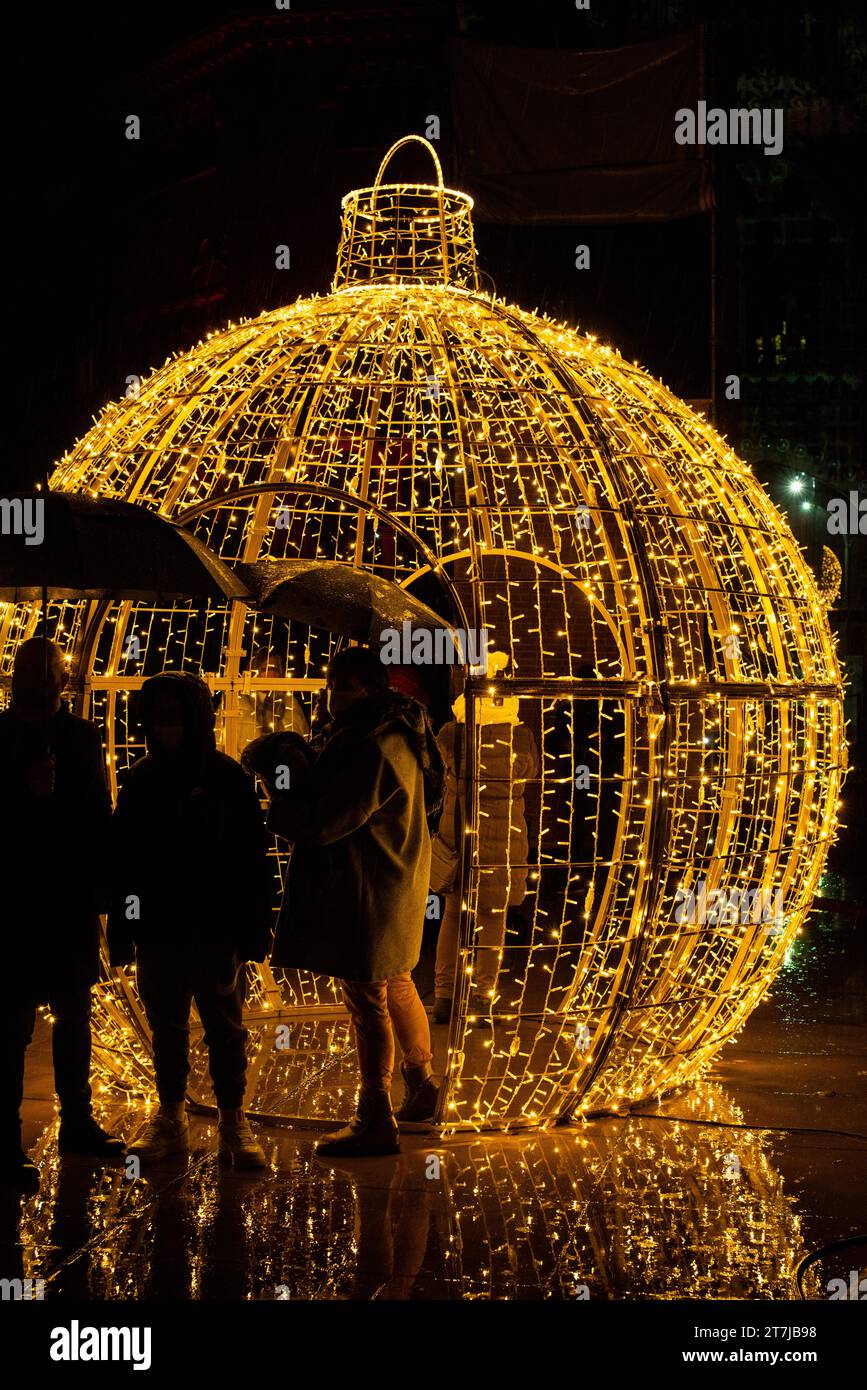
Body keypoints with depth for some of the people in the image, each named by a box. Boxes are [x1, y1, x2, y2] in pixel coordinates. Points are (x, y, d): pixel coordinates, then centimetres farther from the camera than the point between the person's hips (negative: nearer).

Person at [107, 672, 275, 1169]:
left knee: (226, 1029, 4)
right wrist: (121, 929, 5)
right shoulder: (141, 781, 5)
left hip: (217, 931, -3)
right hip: (157, 931, 3)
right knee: (167, 1029, 11)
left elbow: (254, 859, -6)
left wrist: (255, 927, -10)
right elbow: (123, 860, 8)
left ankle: (234, 1122, 13)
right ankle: (170, 1119, 21)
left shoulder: (227, 778, -5)